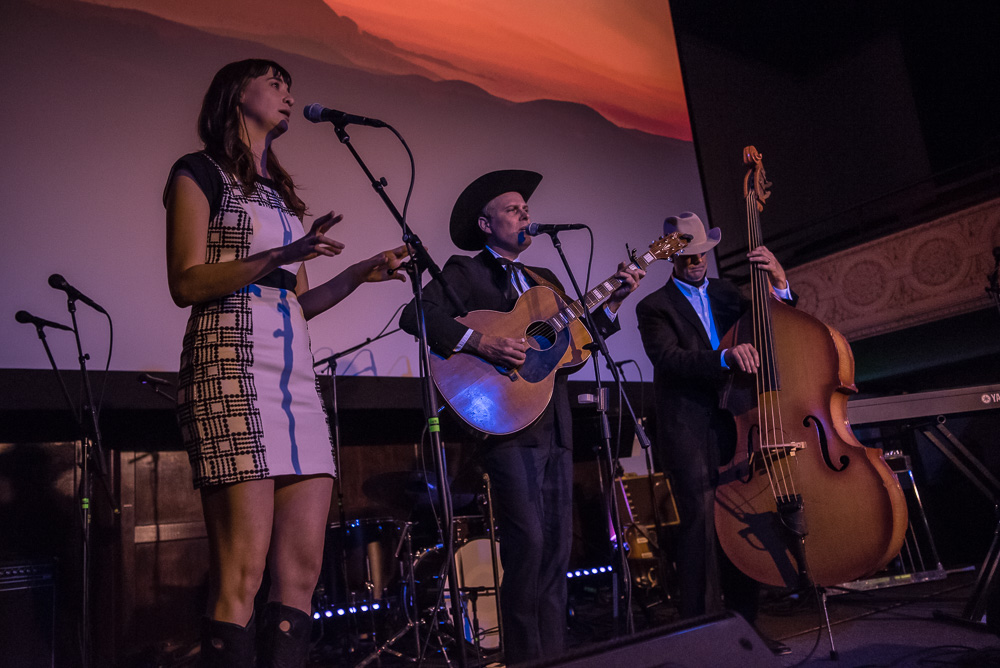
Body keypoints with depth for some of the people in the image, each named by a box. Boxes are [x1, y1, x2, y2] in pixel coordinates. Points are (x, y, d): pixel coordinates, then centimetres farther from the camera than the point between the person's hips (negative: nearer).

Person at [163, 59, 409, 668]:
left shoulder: (280, 192, 26)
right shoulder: (201, 173, 7)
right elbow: (186, 283, -5)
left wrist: (361, 274, 11)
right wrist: (281, 256, -15)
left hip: (296, 376, 7)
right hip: (232, 368, -7)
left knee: (302, 571, 0)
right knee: (242, 574, -10)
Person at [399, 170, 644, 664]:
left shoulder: (546, 280, 24)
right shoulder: (464, 272, 3)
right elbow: (416, 315, -13)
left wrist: (613, 302, 8)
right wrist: (480, 343, -22)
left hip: (556, 425, 7)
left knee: (558, 543, 8)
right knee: (528, 540, -10)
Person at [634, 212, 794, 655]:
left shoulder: (727, 293, 19)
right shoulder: (655, 307, 4)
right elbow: (669, 358, -13)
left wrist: (779, 283, -2)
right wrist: (725, 357, -28)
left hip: (736, 422, 5)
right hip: (689, 431, -4)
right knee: (703, 521, -13)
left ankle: (744, 626, 18)